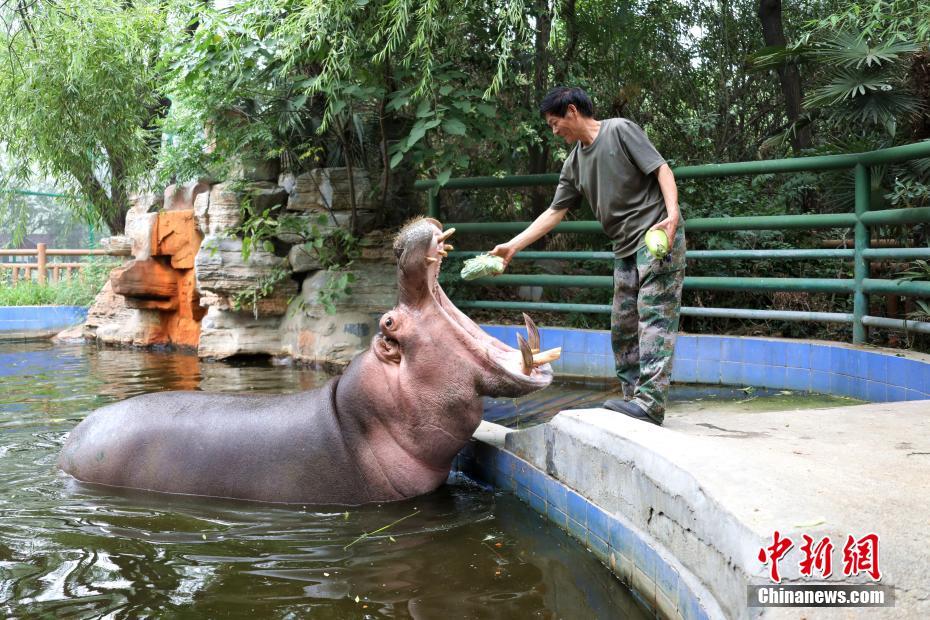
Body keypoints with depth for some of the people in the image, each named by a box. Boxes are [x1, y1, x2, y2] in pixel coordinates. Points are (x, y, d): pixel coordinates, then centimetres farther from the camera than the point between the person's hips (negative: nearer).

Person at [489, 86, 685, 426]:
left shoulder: (620, 130, -3)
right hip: (625, 249, 8)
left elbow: (661, 169, -8)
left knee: (655, 317, -14)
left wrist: (672, 214, -23)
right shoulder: (574, 163, 17)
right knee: (623, 328, 6)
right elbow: (554, 212, 17)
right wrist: (512, 246, 12)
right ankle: (634, 397, 11)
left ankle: (651, 401, -19)